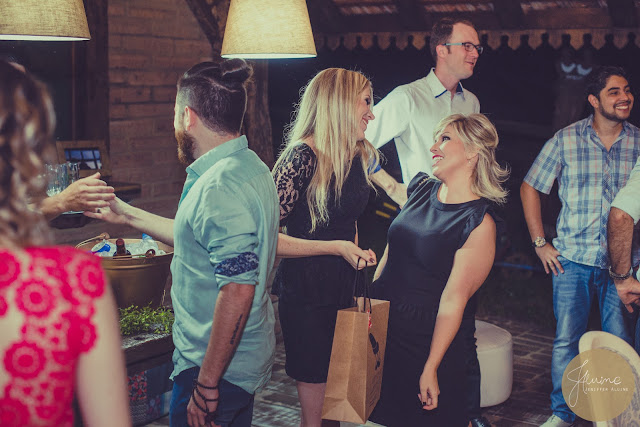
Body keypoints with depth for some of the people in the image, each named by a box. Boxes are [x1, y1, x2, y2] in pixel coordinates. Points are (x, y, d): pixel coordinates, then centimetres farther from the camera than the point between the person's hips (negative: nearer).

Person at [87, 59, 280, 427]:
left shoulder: (220, 186, -24)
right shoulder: (248, 167, 9)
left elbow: (237, 289, -29)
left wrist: (207, 383, -24)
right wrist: (128, 215, 27)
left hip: (218, 368, -10)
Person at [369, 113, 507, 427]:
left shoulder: (479, 223, -17)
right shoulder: (421, 188, 3)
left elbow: (453, 300, -19)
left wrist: (431, 368, -17)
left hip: (426, 338, -6)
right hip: (381, 323, 6)